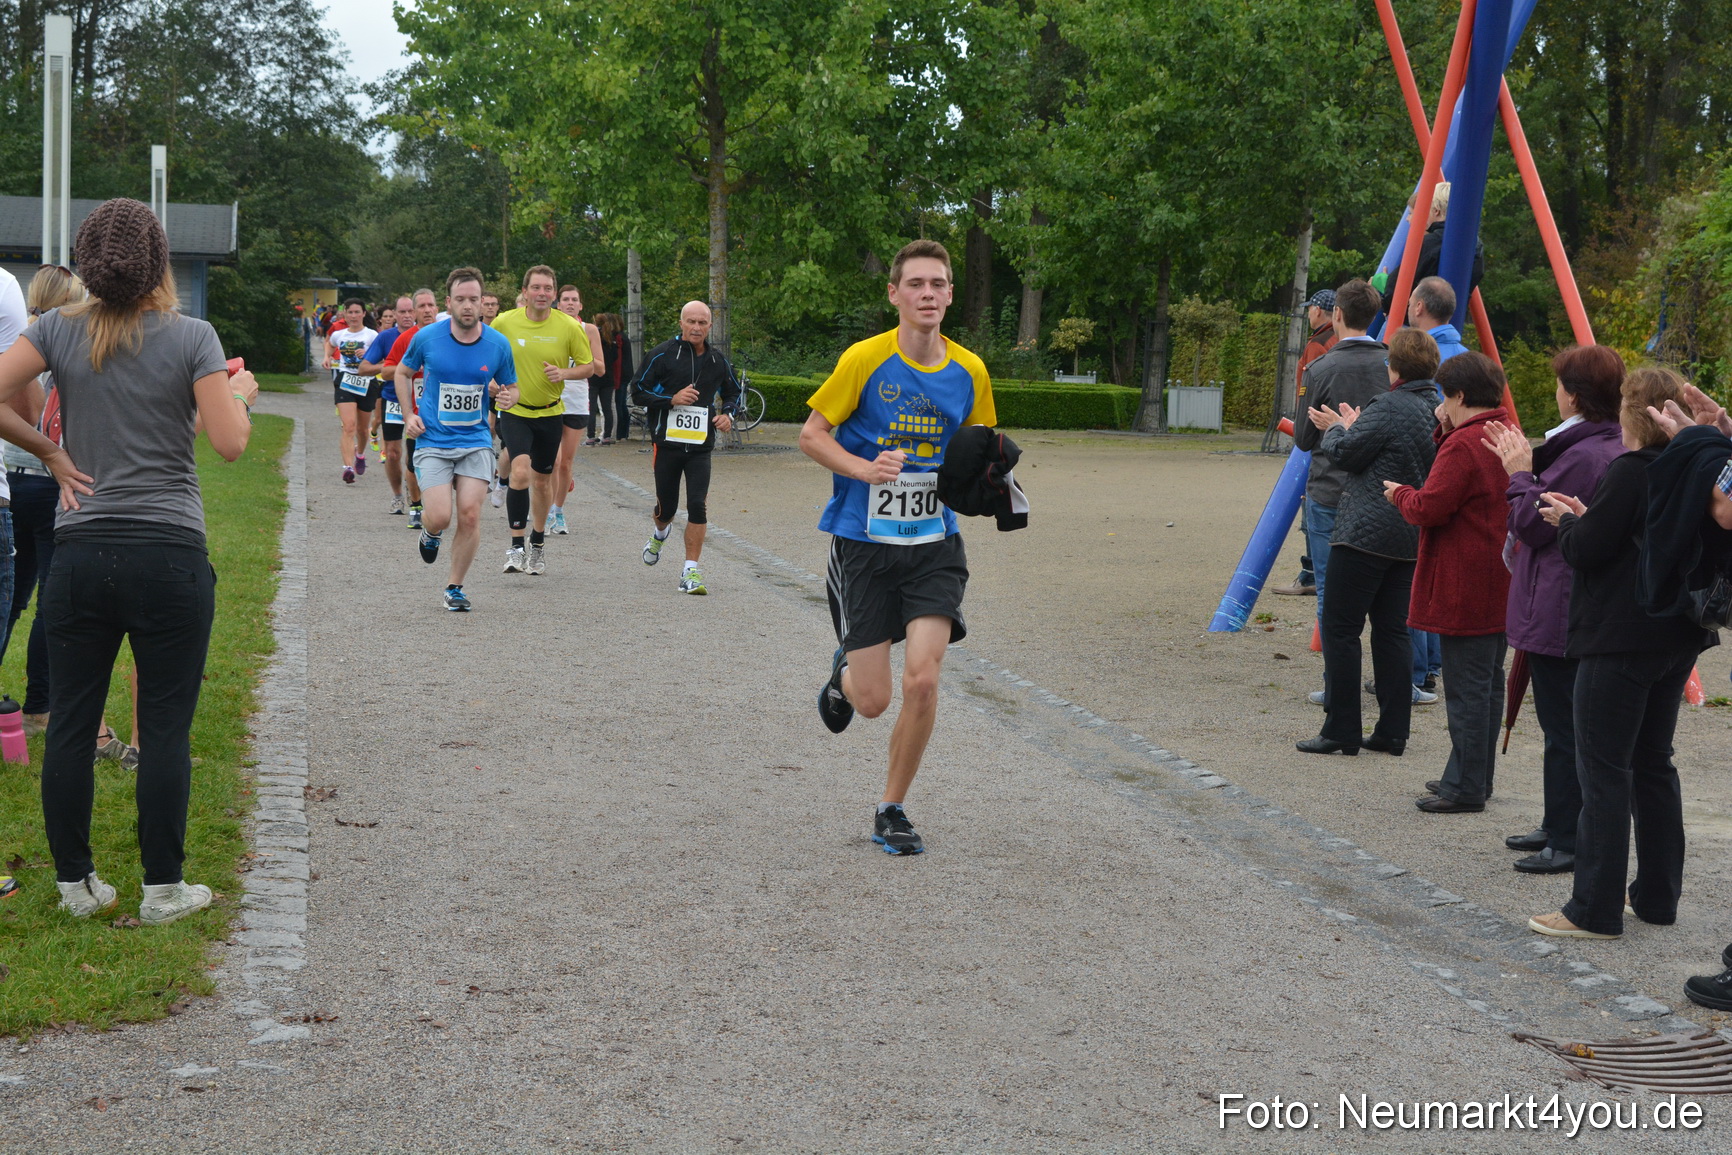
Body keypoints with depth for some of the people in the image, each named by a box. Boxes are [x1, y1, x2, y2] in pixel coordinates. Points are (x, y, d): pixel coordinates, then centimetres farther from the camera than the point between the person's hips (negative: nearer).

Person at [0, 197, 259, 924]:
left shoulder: (59, 331, 2)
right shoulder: (192, 337, -6)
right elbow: (229, 443, -9)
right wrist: (241, 392, 10)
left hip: (80, 556, 3)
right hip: (169, 558, -2)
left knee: (69, 725, 10)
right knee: (165, 729, 5)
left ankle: (75, 884, 18)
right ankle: (163, 890, 11)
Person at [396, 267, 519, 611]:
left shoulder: (498, 344, -3)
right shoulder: (426, 338, -5)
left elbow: (511, 388, 10)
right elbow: (403, 373, 13)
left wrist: (506, 396, -13)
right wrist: (409, 415, 2)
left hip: (476, 442, 1)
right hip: (432, 442, -1)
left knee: (469, 515, -9)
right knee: (439, 517, -12)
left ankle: (455, 588, 10)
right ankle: (430, 533, 28)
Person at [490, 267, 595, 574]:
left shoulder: (569, 327, -7)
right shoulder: (504, 323, -7)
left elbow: (588, 366, 2)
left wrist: (564, 373, -17)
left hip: (550, 413, 2)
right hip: (514, 411, -2)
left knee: (543, 480, 13)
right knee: (521, 471, -23)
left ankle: (538, 542, 36)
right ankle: (516, 546, -16)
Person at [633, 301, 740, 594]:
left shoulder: (718, 360, 6)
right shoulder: (662, 355, -4)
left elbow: (733, 393, 23)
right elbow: (638, 391, -3)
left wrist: (727, 414, 2)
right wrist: (672, 399, -16)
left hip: (701, 446, 1)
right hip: (666, 442, -1)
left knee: (698, 506, -12)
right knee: (667, 506, 9)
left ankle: (691, 572, -6)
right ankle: (659, 533, 47)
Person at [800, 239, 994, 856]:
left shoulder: (969, 371, 2)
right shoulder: (865, 359, -9)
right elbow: (811, 435, -4)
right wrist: (865, 468, -20)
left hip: (934, 544, 2)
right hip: (864, 543, -2)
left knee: (922, 680, -12)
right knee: (872, 701, -1)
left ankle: (892, 810, 8)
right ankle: (844, 671, 39)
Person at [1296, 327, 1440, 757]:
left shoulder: (1388, 407, -16)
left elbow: (1346, 454, -11)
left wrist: (1337, 429, 10)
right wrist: (1352, 428, 24)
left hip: (1366, 532, -8)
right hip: (1411, 539, 8)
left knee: (1340, 628, -1)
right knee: (1392, 629, 12)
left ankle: (1342, 731, -1)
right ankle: (1392, 732, 13)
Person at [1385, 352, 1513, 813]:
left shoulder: (1463, 445, -18)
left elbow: (1430, 507, -20)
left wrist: (1399, 493, 0)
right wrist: (1446, 432, 11)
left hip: (1464, 589, -10)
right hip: (1500, 587, 10)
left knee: (1467, 687, -5)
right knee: (1488, 682, 16)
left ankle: (1466, 788, -1)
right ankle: (1475, 776, 25)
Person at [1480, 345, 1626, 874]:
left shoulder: (1581, 456, -22)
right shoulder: (1618, 449, 10)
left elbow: (1531, 523, -17)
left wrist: (1519, 474, -3)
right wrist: (1530, 466, 15)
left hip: (1558, 614, -11)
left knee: (1564, 727, -4)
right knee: (1567, 725, 19)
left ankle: (1569, 844, 2)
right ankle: (1560, 827, 29)